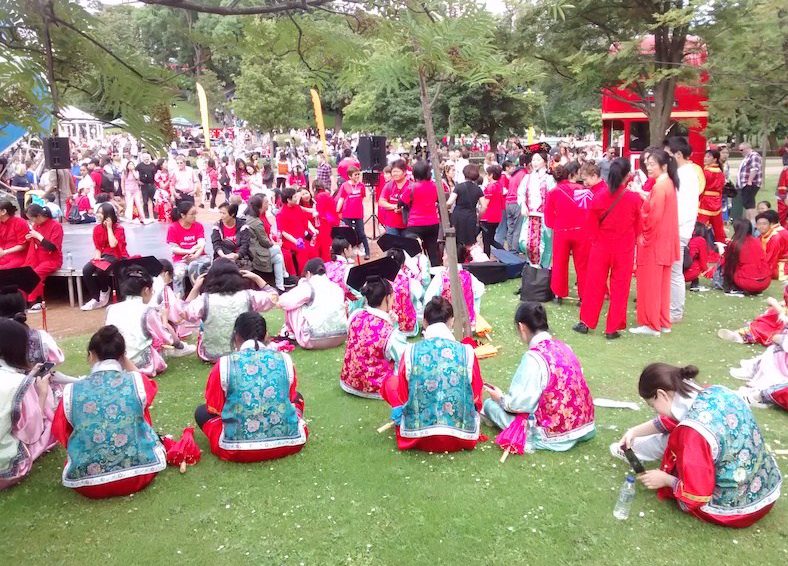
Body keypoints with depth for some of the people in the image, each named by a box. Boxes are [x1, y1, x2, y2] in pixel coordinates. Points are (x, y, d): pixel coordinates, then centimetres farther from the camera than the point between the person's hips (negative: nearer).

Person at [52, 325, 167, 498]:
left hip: (87, 482, 1)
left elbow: (59, 431, 11)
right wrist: (125, 360, 20)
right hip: (139, 472, -1)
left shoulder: (71, 392, -5)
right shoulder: (137, 381, -6)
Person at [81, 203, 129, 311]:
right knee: (86, 270, -23)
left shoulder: (118, 228, -8)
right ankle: (95, 299, -14)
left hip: (116, 257, -5)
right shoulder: (97, 228, 7)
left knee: (101, 270, -35)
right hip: (103, 256, 6)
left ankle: (104, 294, -4)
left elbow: (113, 244, -23)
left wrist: (109, 227, -16)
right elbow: (97, 248, 10)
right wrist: (97, 257, -11)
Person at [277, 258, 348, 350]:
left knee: (292, 307, 10)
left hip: (314, 342, -5)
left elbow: (285, 302, -9)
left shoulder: (308, 286, -5)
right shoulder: (336, 287, 10)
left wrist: (280, 301, 18)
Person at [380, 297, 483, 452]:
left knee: (390, 382, 19)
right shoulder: (466, 352, -4)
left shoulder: (410, 352, -5)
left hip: (418, 439, -2)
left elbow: (402, 394, 2)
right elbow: (476, 395, 6)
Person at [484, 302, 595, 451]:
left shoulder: (534, 357, -20)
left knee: (490, 404, 4)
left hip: (553, 435, -7)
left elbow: (520, 403, -18)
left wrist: (500, 398, 4)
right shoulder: (563, 347, 3)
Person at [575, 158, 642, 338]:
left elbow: (592, 225, -2)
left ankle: (585, 322, 21)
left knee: (594, 285, 13)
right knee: (619, 288, 8)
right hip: (624, 250, -1)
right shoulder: (635, 198, -13)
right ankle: (613, 328, 13)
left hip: (601, 248, 1)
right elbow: (638, 227, 1)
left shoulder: (598, 196, -11)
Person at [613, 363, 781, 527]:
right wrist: (634, 431, 15)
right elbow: (669, 420, 11)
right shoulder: (718, 392, -8)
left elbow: (696, 496, -22)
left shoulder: (692, 432, -31)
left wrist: (665, 480, -4)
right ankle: (632, 450, 38)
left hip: (733, 510, -7)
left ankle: (632, 452, 35)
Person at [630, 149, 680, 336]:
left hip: (653, 242, -10)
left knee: (649, 283, -1)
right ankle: (662, 321, 21)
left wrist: (644, 236, -11)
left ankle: (651, 324, 5)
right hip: (664, 241, 10)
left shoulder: (659, 186, -18)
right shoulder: (668, 183, 12)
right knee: (661, 283, 14)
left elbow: (654, 216, -21)